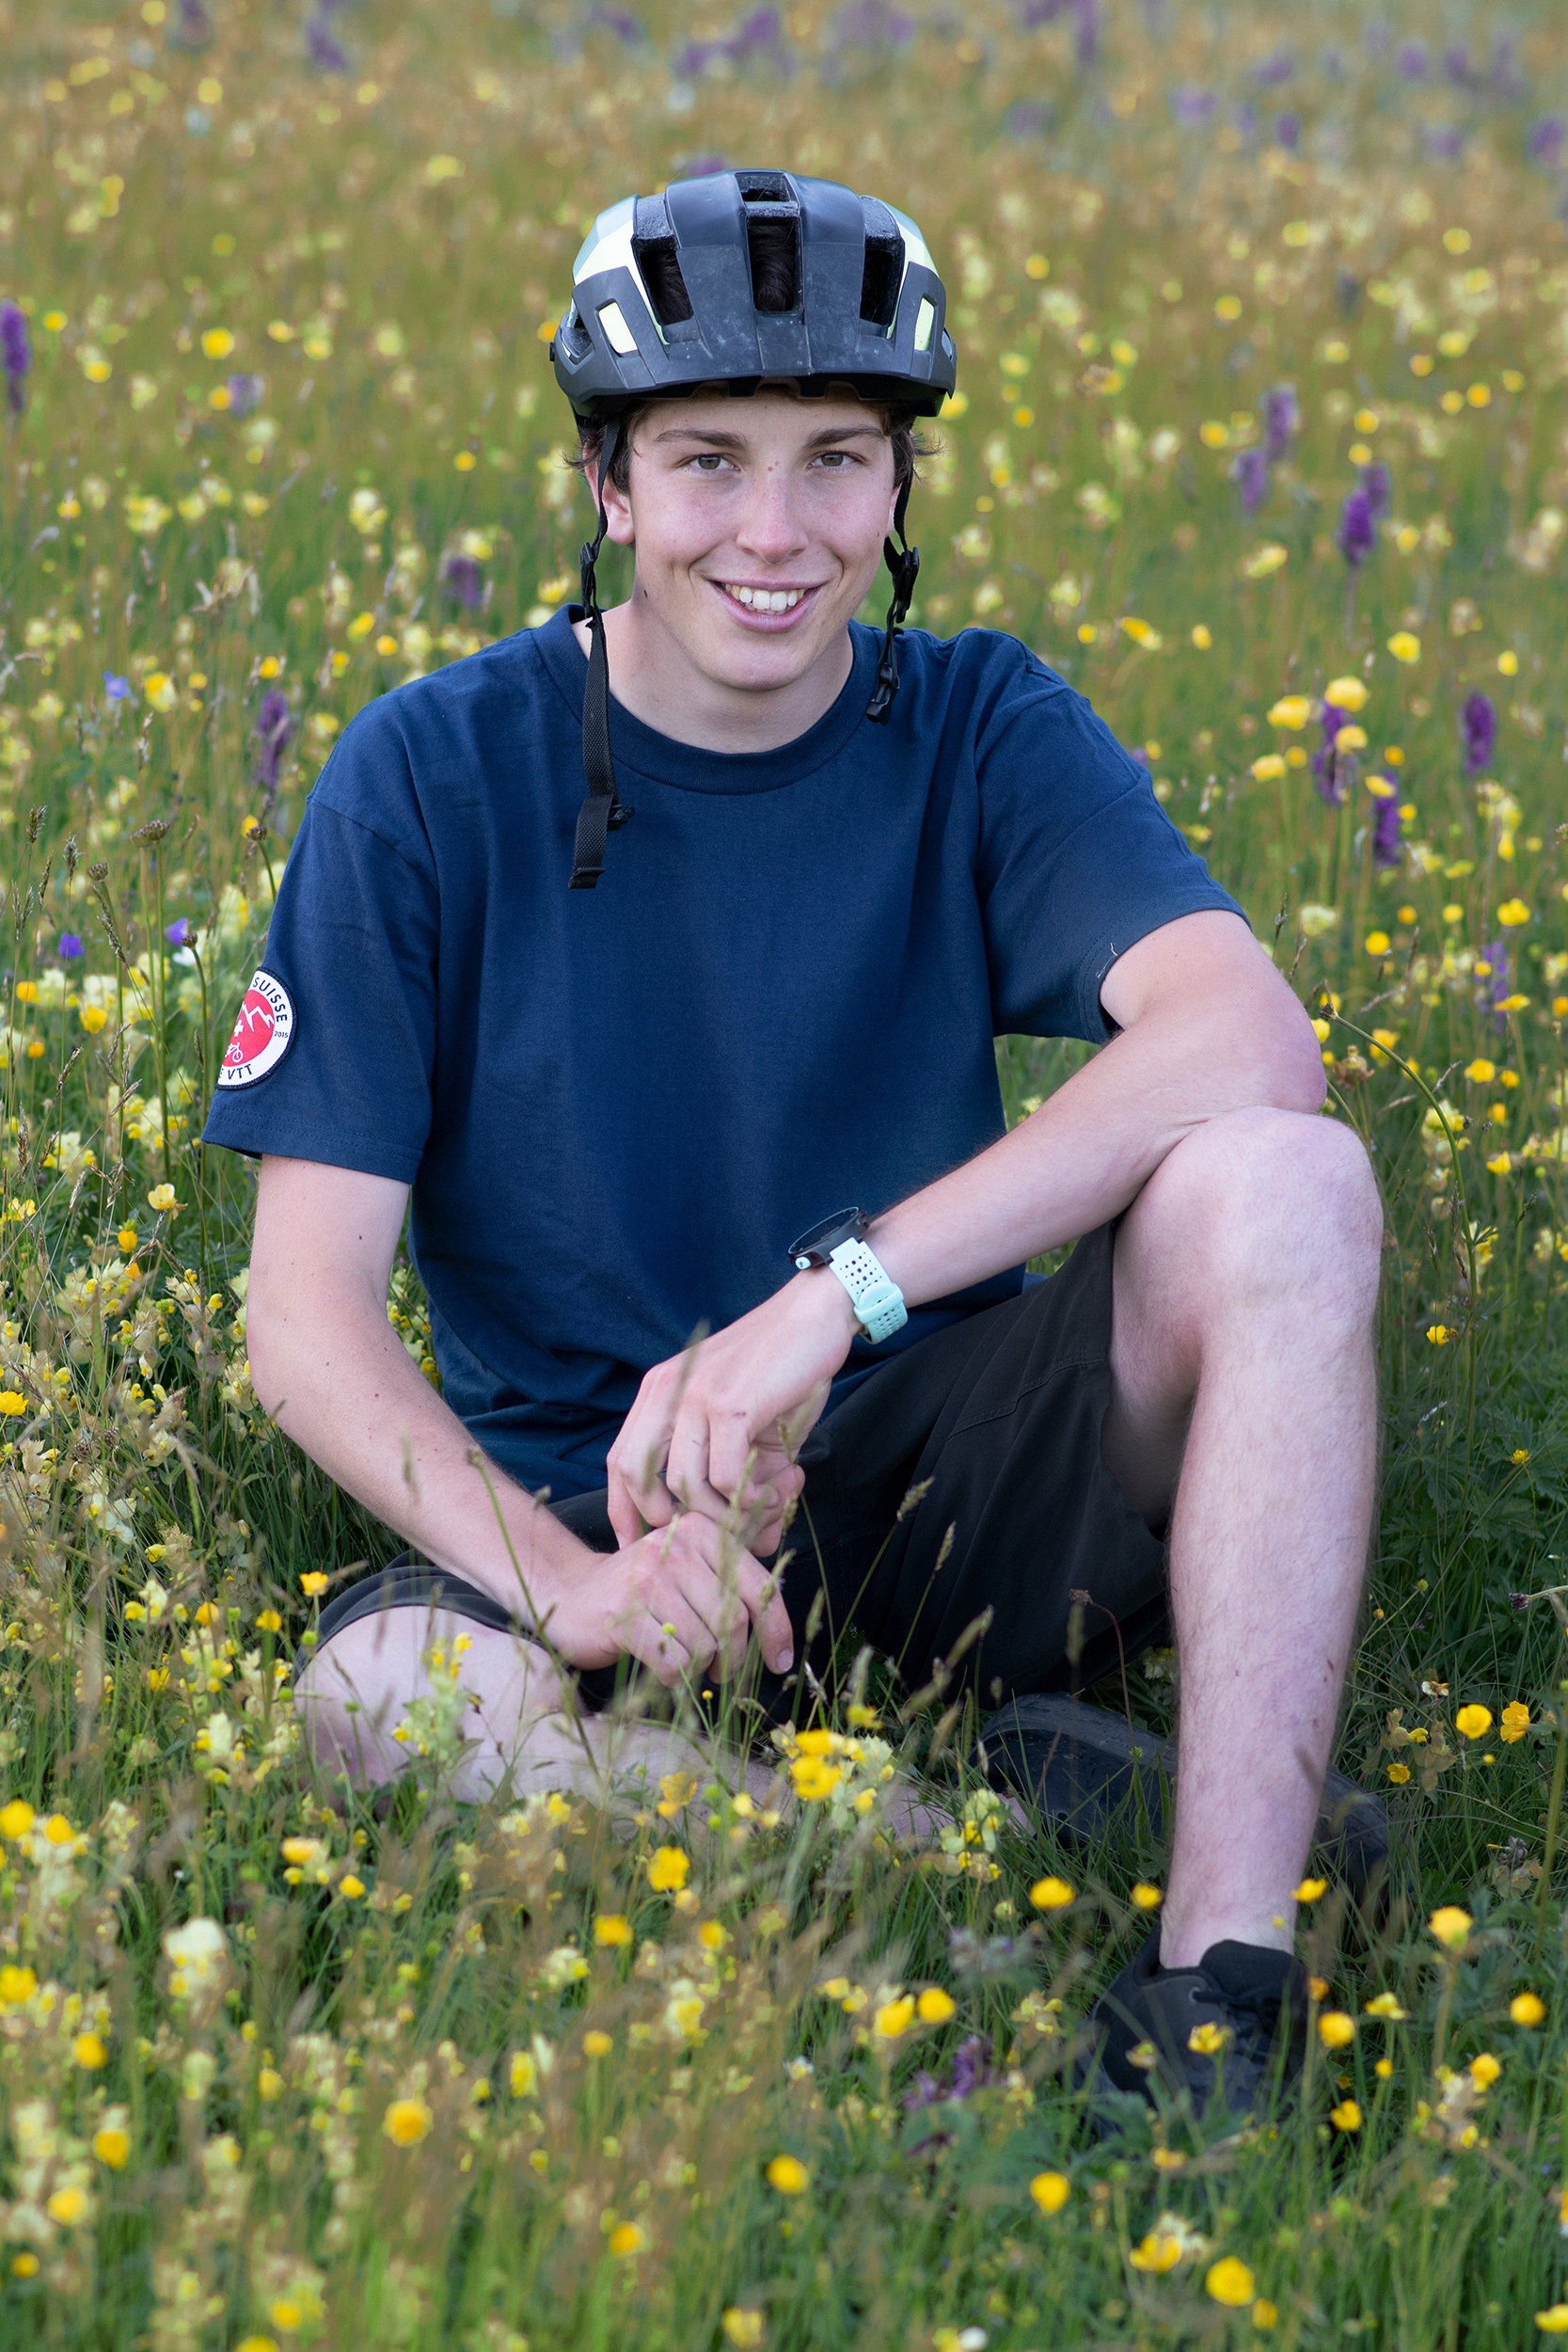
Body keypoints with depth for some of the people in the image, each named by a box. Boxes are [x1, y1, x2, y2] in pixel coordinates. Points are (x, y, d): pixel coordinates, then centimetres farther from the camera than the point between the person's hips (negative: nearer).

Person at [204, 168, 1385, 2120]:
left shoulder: (980, 732, -1)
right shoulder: (431, 781, -5)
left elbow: (1250, 1041, -21)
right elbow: (305, 1309, -8)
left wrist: (835, 1293, -32)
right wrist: (568, 1580, -27)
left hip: (933, 1468, 1)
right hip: (578, 1500, -1)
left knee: (1282, 1186, -26)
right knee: (387, 1698, -35)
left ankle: (1222, 1975, -29)